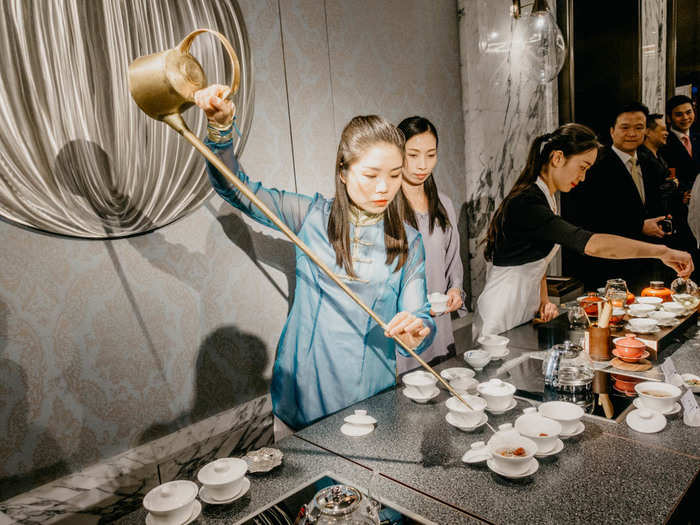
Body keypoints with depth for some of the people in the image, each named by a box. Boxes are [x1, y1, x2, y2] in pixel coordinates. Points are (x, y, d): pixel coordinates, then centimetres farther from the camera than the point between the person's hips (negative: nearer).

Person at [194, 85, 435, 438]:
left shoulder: (408, 243, 0)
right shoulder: (313, 216, -2)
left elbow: (420, 319, -1)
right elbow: (235, 188, -5)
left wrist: (416, 333, -26)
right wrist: (220, 128, -22)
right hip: (301, 393, 0)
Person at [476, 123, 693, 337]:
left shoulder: (544, 197, 8)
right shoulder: (526, 203, -25)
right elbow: (591, 244, -33)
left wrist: (543, 301, 2)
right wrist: (662, 251, -29)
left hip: (525, 305, 9)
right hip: (504, 311, -9)